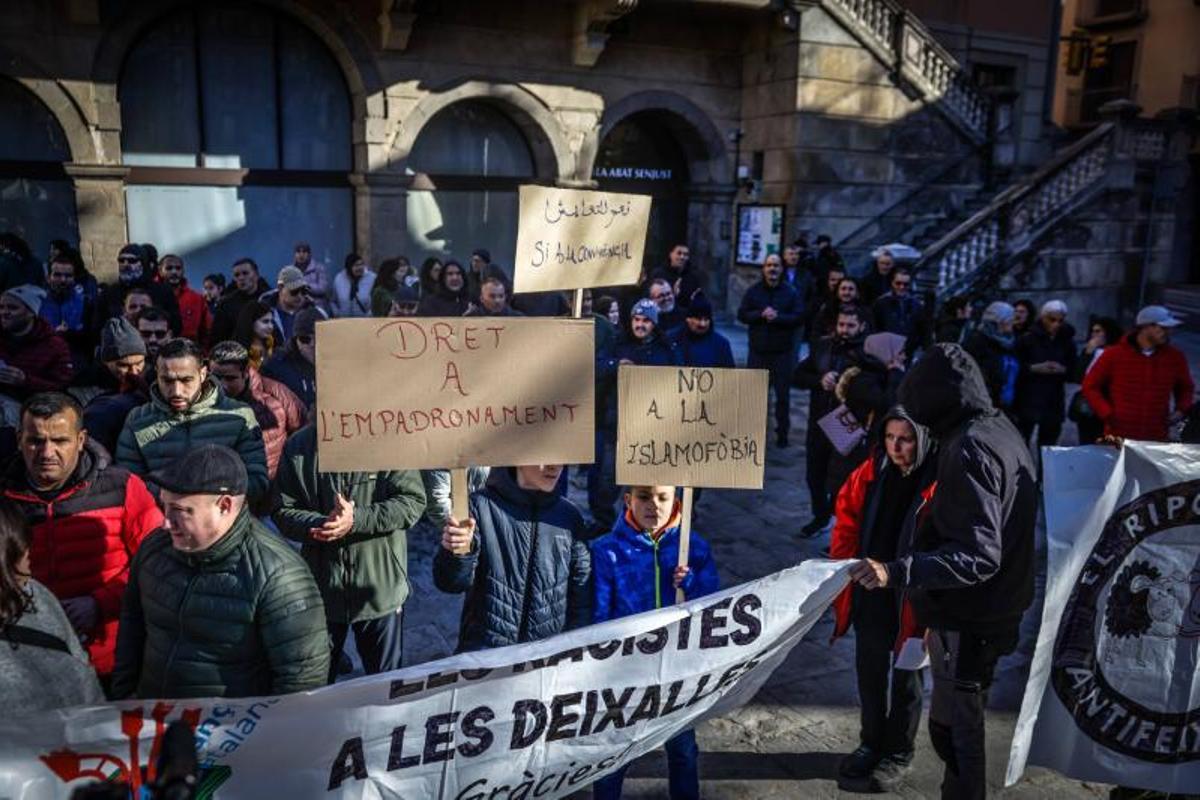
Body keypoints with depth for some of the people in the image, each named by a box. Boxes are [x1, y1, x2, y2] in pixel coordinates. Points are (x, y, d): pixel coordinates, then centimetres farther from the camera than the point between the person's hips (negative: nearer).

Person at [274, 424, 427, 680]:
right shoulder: (297, 448, -2)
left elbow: (412, 501, -13)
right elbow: (282, 510, -2)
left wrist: (356, 519, -24)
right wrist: (320, 524, -22)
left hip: (380, 588, -2)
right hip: (322, 588, 2)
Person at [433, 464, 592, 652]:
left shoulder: (569, 515, 4)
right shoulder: (482, 506, -6)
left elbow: (582, 590, 9)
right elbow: (450, 583, -6)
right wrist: (459, 553, -24)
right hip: (485, 651, -4)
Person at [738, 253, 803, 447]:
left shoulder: (790, 293, 2)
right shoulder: (753, 291, 5)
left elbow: (799, 318, -5)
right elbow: (742, 314, 0)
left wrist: (778, 317, -19)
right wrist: (761, 315, -16)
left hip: (783, 352, -1)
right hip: (758, 350, 1)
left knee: (783, 394, 3)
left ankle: (782, 432, 13)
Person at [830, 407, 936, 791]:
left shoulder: (939, 484, -20)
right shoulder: (872, 471, -5)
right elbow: (847, 521, 7)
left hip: (911, 601, -5)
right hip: (869, 594, 5)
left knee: (906, 678, 15)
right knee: (868, 673, 20)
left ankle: (898, 754, 34)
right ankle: (871, 742, 40)